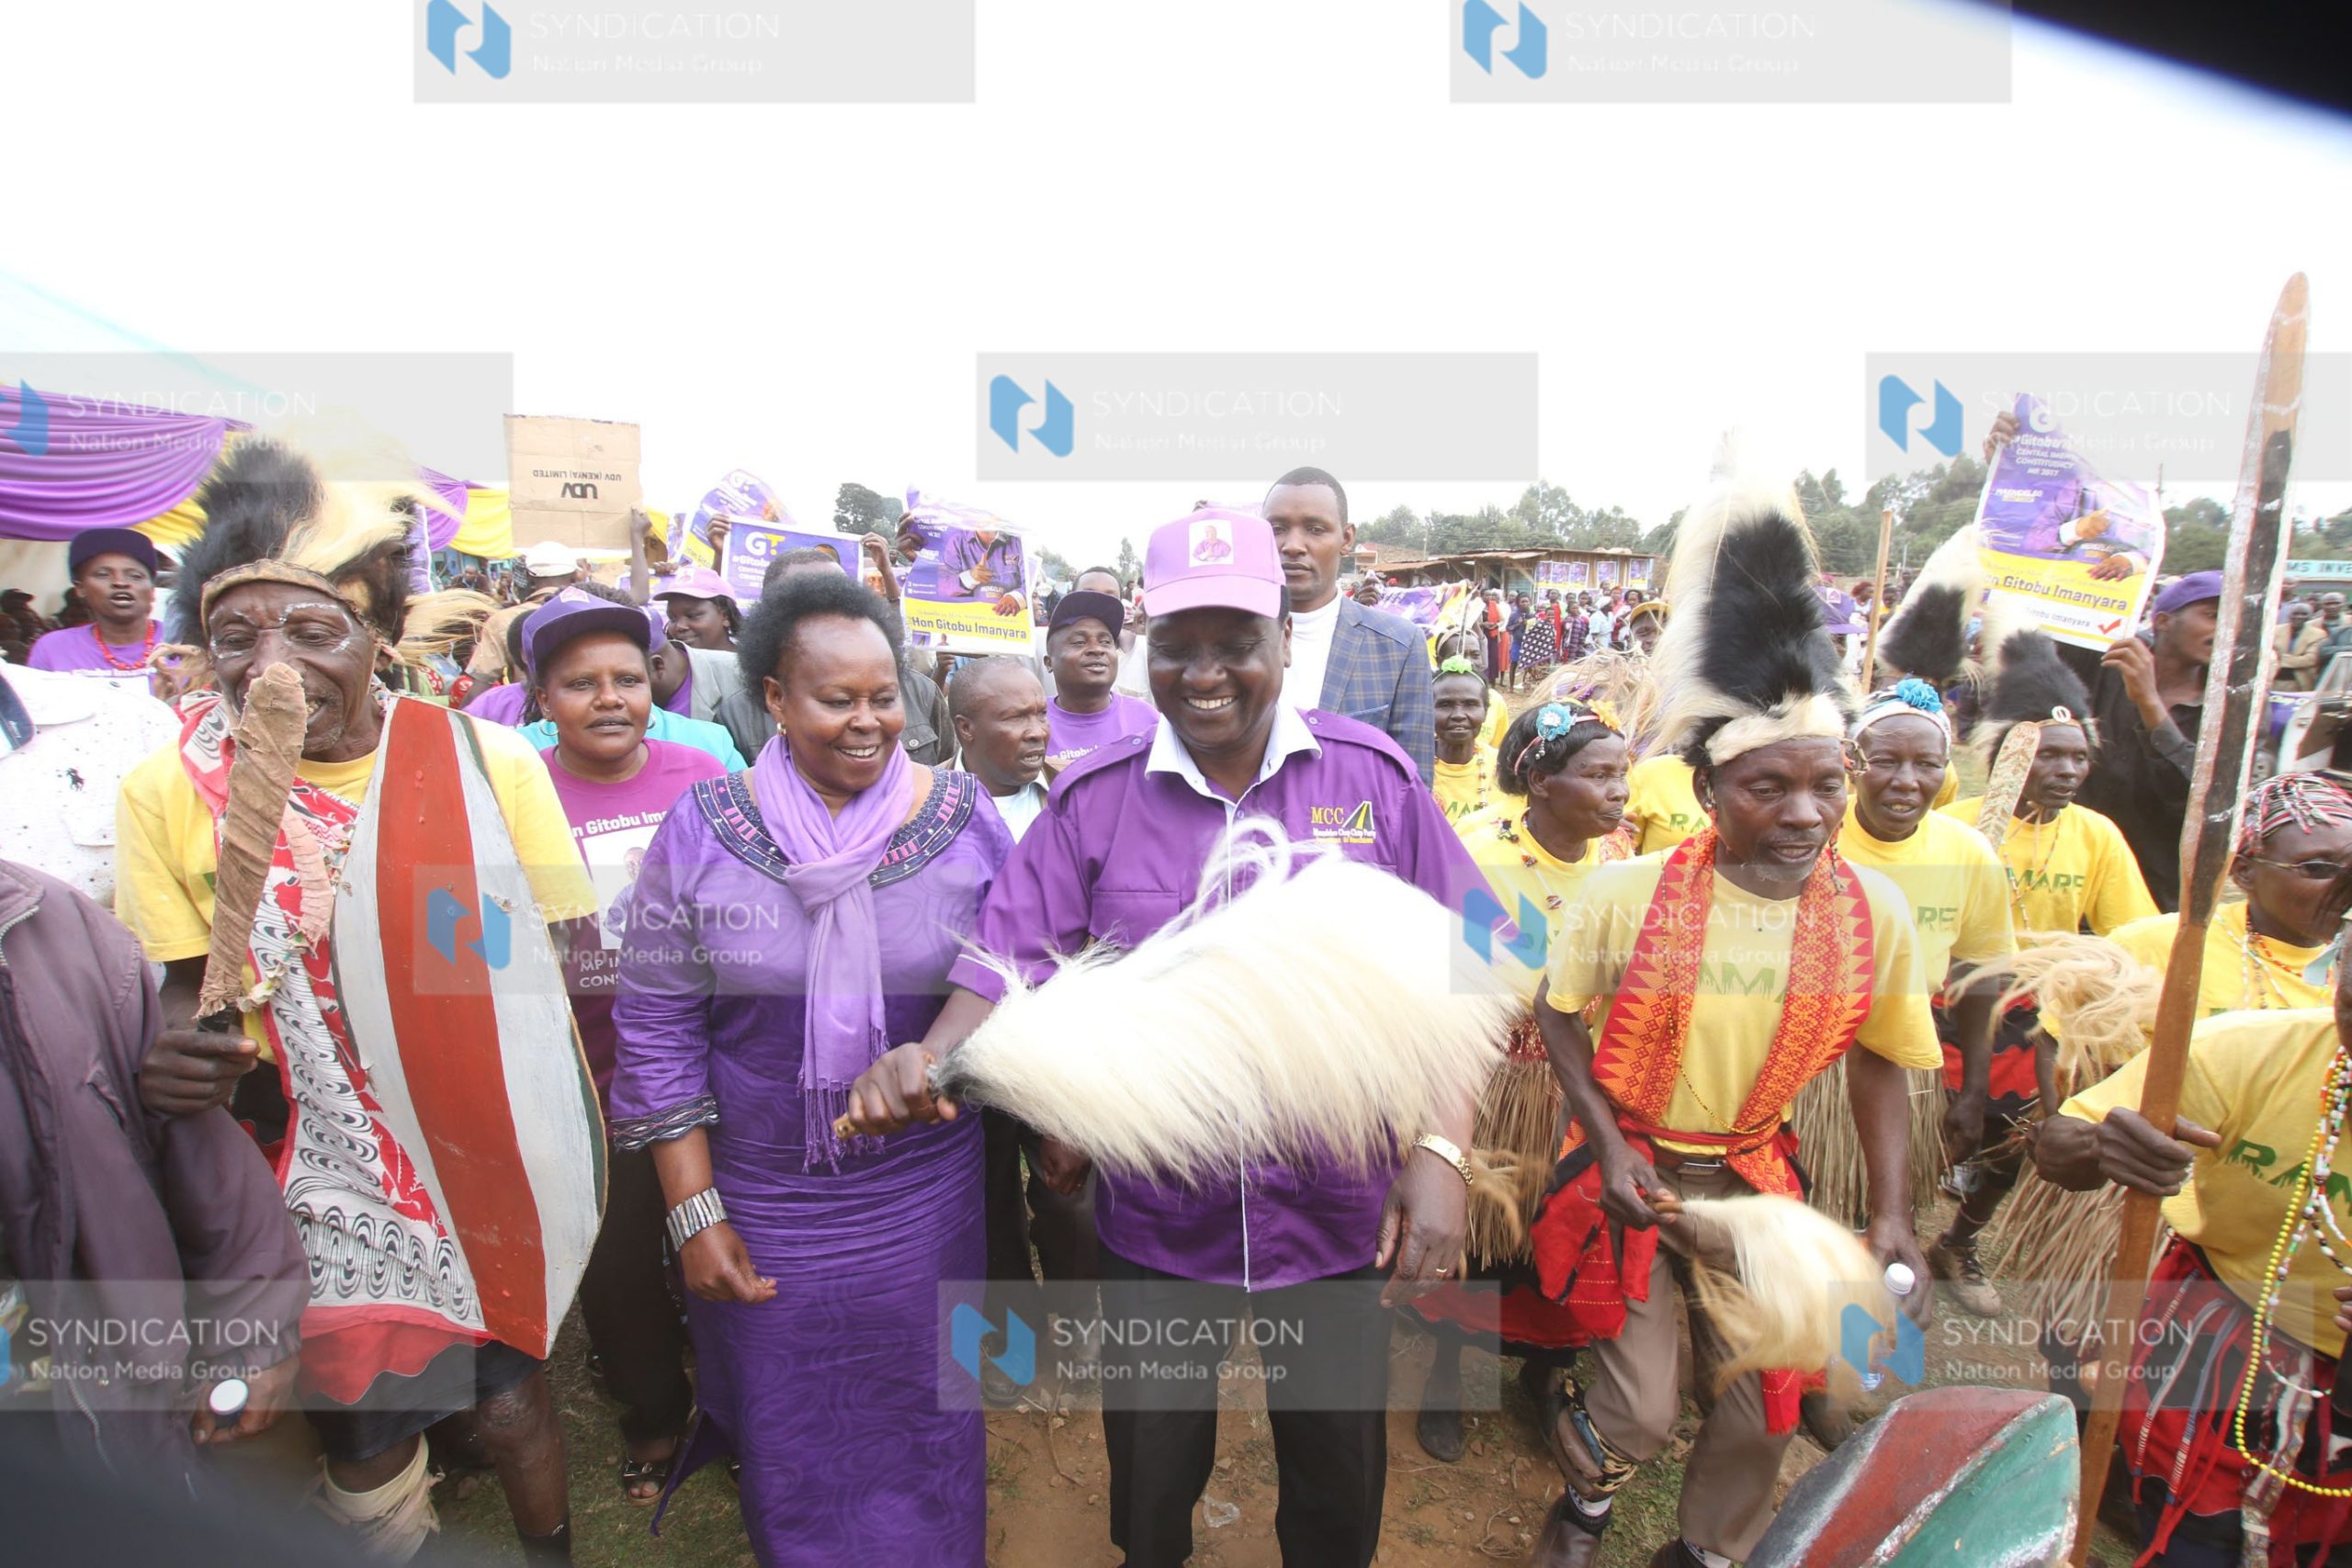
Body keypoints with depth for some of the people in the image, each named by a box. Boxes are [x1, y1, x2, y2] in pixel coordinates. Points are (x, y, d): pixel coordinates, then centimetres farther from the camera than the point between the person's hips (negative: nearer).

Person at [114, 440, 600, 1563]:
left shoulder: (490, 761, -13)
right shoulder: (165, 793, -9)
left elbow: (576, 965, -5)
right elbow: (183, 994, 0)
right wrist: (172, 1060, -21)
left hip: (498, 1162, 0)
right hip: (327, 1179, 1)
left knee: (513, 1400, 15)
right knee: (364, 1437, 14)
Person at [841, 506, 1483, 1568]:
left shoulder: (1372, 777, -8)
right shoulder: (1093, 799, -7)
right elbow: (1013, 965, -8)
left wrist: (1442, 1145, -15)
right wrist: (929, 1060, -27)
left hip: (1338, 1217, 0)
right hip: (1155, 1222, 1)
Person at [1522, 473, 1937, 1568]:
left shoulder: (1875, 914, -10)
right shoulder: (1630, 890, -19)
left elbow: (1877, 1061, 3)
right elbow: (1559, 1012, -6)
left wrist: (1892, 1211, -1)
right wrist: (1609, 1148, -14)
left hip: (1754, 1176, 3)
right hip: (1630, 1169, -3)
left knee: (1768, 1406, 13)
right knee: (1641, 1408, 3)